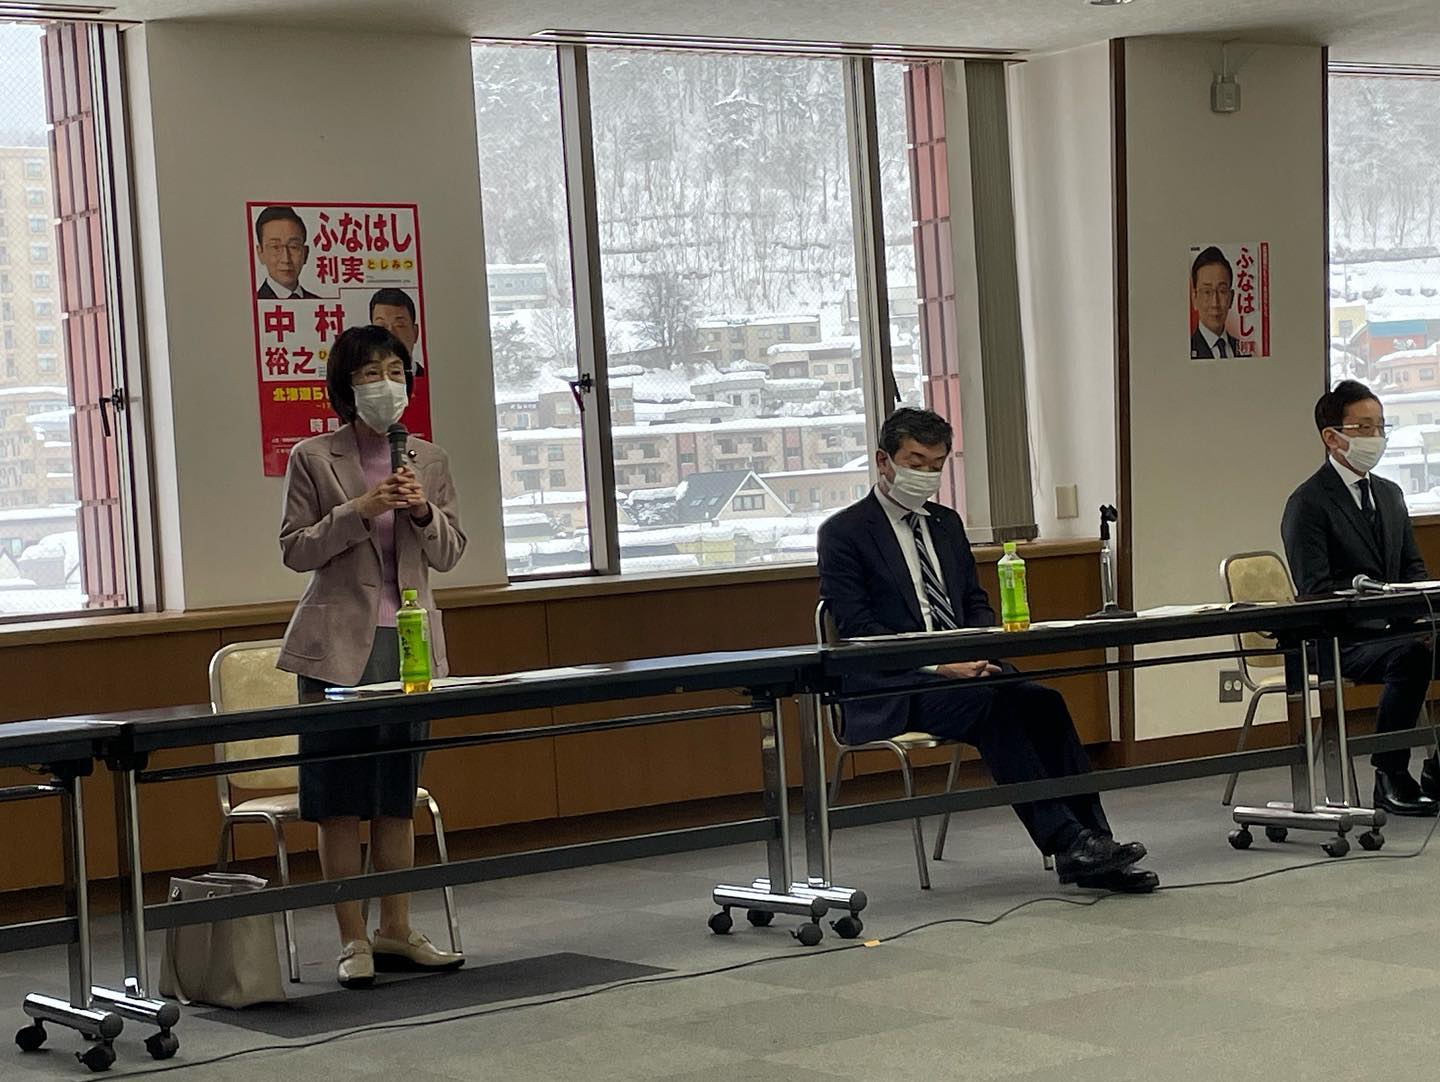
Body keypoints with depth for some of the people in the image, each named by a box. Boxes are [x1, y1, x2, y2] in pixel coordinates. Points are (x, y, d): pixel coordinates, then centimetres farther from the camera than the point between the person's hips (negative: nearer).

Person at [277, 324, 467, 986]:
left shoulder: (428, 460, 9)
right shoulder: (313, 458, -1)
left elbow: (450, 554, 9)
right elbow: (294, 550, -4)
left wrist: (423, 511, -11)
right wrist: (359, 510, -16)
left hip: (410, 640, 4)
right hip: (339, 644, -4)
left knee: (398, 798, 10)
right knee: (339, 802, -1)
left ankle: (395, 933, 18)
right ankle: (352, 940, 5)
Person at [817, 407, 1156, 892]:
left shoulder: (947, 523, 20)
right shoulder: (844, 532, -1)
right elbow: (856, 629, -10)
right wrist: (935, 664, -20)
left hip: (962, 667, 6)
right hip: (890, 689, -6)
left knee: (1044, 702, -23)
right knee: (990, 705, -33)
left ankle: (1091, 842, -26)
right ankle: (1065, 842, -34)